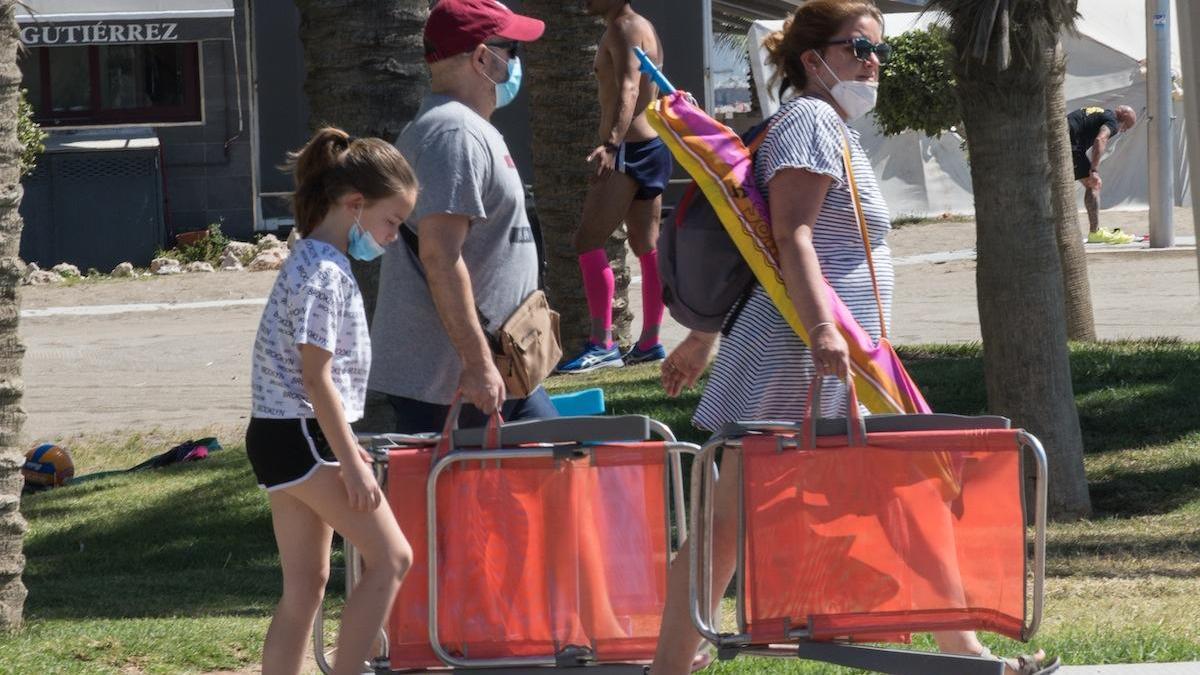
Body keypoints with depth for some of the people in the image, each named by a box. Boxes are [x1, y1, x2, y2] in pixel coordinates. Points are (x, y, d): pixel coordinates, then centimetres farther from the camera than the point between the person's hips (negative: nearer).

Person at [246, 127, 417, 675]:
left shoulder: (315, 262, 14)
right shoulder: (324, 274, -17)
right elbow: (317, 377, -20)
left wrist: (343, 445, 24)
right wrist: (352, 462, -18)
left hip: (282, 440, 10)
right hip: (300, 438, -10)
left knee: (306, 584, 10)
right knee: (391, 557, -5)